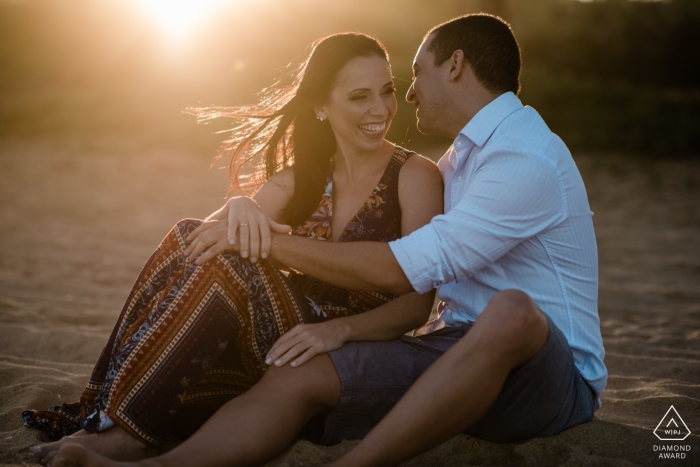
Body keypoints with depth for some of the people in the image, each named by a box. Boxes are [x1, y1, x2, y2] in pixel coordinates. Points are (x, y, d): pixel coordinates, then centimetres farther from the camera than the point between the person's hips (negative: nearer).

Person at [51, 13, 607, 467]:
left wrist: (274, 243, -12)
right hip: (458, 347, 7)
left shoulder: (529, 160, -14)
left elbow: (404, 269, -20)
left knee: (511, 311, -42)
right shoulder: (463, 156, 18)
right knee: (298, 376, -15)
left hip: (551, 374, -7)